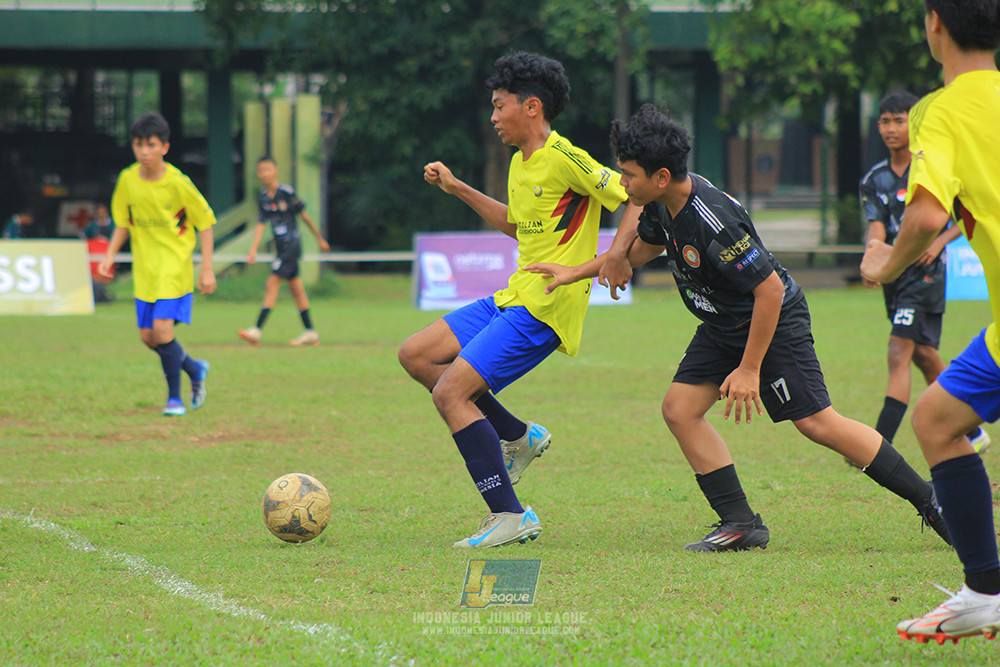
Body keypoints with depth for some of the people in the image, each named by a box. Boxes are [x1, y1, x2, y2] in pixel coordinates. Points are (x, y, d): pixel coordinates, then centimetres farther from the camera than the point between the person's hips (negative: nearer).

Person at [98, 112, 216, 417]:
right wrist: (110, 255, -1)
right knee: (148, 337, 5)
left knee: (162, 329, -18)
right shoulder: (127, 180, 0)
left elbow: (205, 223, -5)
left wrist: (207, 269, -8)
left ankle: (175, 397, -2)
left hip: (175, 266, -5)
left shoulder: (178, 183, -14)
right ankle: (194, 369, 32)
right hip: (144, 270, 5)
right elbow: (123, 223, 13)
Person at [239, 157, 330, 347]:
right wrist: (253, 250, -3)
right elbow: (261, 224, 8)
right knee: (296, 287, 10)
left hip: (291, 244, -7)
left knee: (272, 285, -13)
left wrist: (320, 239, 6)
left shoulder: (287, 192, -12)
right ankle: (310, 333, 15)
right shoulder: (262, 197, 6)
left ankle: (256, 331, -17)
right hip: (280, 246, 7)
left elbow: (304, 215, -3)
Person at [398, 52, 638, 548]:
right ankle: (518, 436, 15)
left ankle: (509, 516, -12)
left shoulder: (566, 160, -15)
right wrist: (457, 189, 29)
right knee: (416, 355, 12)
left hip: (545, 308, -10)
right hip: (513, 297, 10)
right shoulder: (520, 164, 14)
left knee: (450, 392, -16)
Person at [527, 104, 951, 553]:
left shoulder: (714, 222, -33)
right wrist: (575, 274, 17)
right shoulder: (663, 203, -6)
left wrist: (749, 369, -26)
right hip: (724, 327, 9)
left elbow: (769, 288, -30)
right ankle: (740, 524, 1)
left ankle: (928, 500, 1)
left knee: (816, 423, -11)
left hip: (774, 321, -9)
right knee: (680, 408, -2)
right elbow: (640, 247, 18)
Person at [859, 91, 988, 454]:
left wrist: (941, 240, -13)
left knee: (899, 354, -18)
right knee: (924, 357, 15)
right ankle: (972, 432, 32)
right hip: (894, 275, 6)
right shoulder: (875, 180, 8)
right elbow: (877, 229, -4)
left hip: (925, 272, -6)